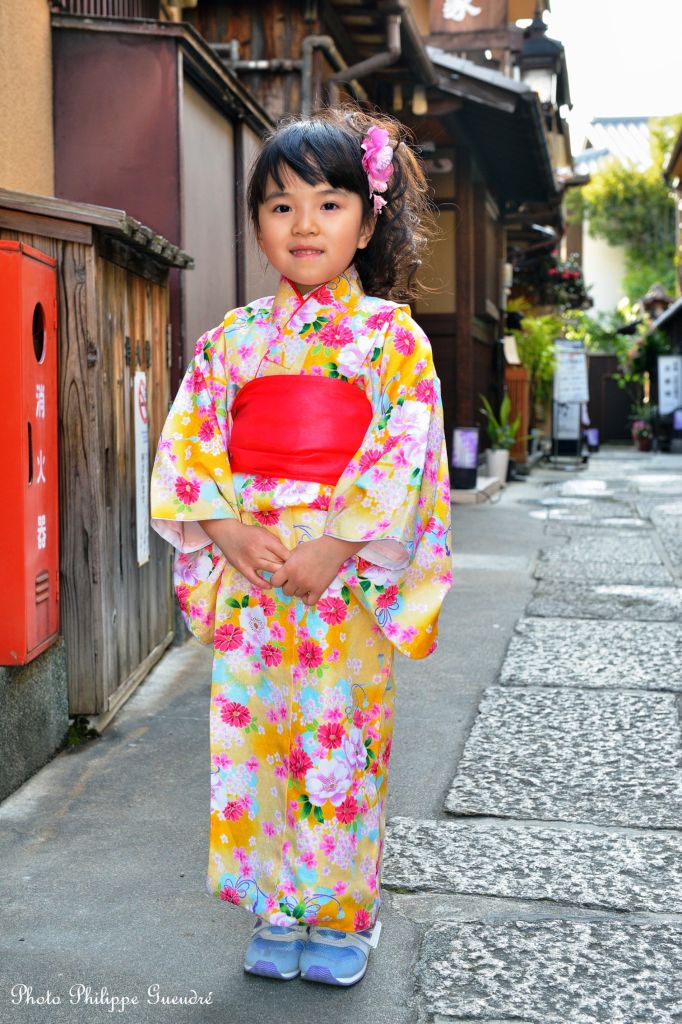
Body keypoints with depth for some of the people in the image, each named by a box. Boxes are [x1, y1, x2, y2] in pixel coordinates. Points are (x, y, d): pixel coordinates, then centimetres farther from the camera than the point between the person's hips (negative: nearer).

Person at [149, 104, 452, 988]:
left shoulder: (391, 335, 0)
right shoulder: (232, 337, 9)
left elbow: (405, 452, -8)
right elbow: (187, 442, 5)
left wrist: (337, 544, -17)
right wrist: (225, 528, -11)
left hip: (351, 576, -3)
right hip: (245, 573, 3)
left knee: (342, 740, 3)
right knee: (252, 737, 7)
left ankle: (341, 916, 22)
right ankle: (276, 914, 24)